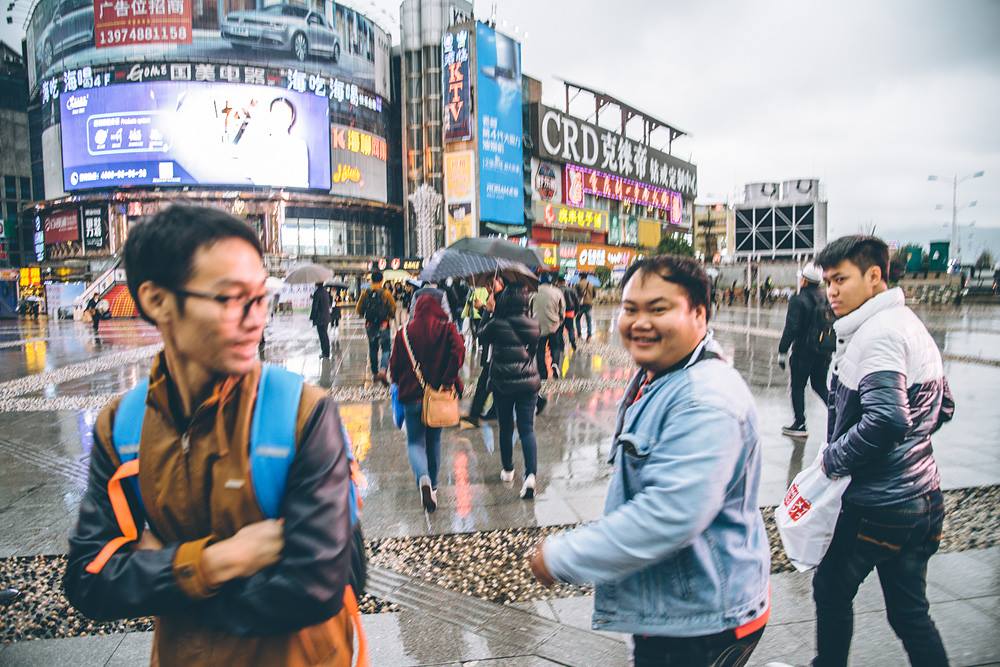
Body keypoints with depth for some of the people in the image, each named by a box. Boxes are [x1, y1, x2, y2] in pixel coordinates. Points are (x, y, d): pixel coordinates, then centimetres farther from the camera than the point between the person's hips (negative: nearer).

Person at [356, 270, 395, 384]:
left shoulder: (365, 293, -4)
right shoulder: (386, 293, -11)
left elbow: (358, 310, 1)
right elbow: (393, 309, -8)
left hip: (370, 325, 3)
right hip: (383, 325, -3)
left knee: (372, 349, 17)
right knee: (385, 349, 2)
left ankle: (375, 373, 24)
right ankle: (383, 370, -20)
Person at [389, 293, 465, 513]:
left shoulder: (404, 333, -1)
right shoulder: (447, 329, -2)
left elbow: (394, 366, 0)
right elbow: (458, 350, -20)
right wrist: (448, 381, -14)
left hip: (412, 396, -1)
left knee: (415, 441, 6)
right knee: (434, 441, 18)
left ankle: (423, 478, -21)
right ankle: (433, 486, 27)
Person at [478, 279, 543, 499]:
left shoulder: (497, 324, -12)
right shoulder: (534, 326, -1)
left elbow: (482, 337, 8)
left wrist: (491, 311, 15)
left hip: (502, 384, -2)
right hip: (529, 382, 2)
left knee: (506, 428, 15)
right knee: (527, 429, 2)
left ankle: (508, 471, 29)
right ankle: (531, 474, -13)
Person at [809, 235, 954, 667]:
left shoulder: (877, 332, -19)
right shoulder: (911, 325, 12)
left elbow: (884, 420, -30)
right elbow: (943, 407, 21)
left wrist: (833, 459, -17)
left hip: (880, 505, -9)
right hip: (922, 499, 9)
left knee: (831, 589, 12)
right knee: (909, 612, 17)